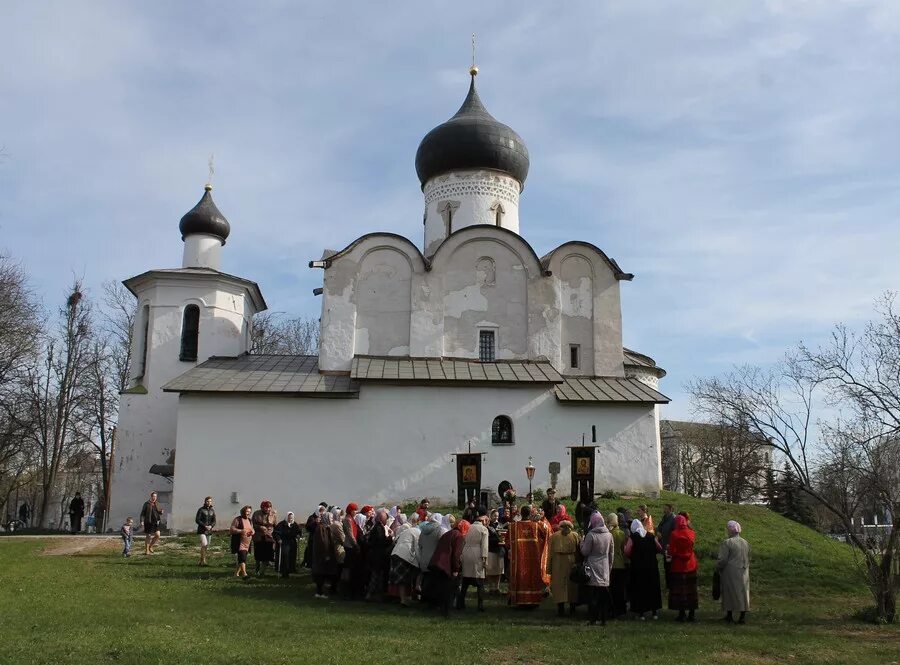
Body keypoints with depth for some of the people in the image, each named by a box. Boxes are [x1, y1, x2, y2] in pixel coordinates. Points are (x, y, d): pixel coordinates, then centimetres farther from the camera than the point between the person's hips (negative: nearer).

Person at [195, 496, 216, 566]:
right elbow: (197, 520, -9)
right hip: (202, 530, -5)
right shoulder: (201, 509, -5)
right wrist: (205, 526, -16)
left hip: (209, 531, 5)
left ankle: (201, 561, 17)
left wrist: (211, 526, -13)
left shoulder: (212, 510, 8)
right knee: (204, 544, -18)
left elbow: (214, 521, 8)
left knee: (206, 546, 7)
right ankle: (203, 561, -13)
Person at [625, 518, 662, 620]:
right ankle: (655, 612, 18)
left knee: (639, 589, 5)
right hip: (652, 567, 3)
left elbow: (627, 552, -16)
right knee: (653, 589, 14)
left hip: (638, 568, -3)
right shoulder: (651, 536, 3)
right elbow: (660, 549, 4)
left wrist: (633, 556, 4)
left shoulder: (633, 537, -9)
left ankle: (642, 613, 6)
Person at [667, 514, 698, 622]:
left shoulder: (674, 534, -15)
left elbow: (672, 551, -15)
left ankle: (682, 614, 6)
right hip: (691, 565, 4)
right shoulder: (691, 533, -2)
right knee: (691, 590, 12)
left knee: (679, 590, 5)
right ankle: (691, 614, 15)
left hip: (678, 566, -4)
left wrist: (668, 552, 6)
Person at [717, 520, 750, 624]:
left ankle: (729, 616, 12)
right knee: (743, 593, 10)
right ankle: (743, 617, 8)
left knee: (729, 593, 6)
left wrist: (717, 568, 1)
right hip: (743, 573, 5)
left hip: (730, 572, -5)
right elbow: (748, 560, 12)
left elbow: (722, 560, -15)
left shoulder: (727, 543, -14)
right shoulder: (746, 543, 5)